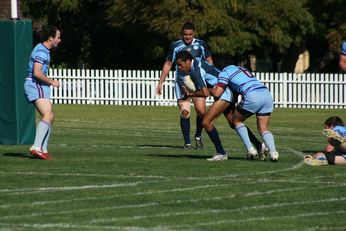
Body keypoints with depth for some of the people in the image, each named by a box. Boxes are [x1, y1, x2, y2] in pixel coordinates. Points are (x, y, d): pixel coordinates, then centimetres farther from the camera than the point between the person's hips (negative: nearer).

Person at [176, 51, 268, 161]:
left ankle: (221, 153, -6)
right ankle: (259, 146, 30)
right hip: (228, 91, 11)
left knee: (206, 122, -12)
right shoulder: (196, 61, 5)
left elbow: (205, 93, -27)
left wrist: (191, 94, -12)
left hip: (224, 93, -11)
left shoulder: (197, 71, -23)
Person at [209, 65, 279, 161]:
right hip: (267, 94, 6)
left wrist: (208, 89, 24)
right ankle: (273, 151, -13)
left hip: (252, 96, -6)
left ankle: (250, 149, 5)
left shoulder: (224, 72, 11)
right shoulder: (241, 69, 34)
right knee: (263, 128, 10)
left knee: (236, 120, 16)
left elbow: (217, 93, 6)